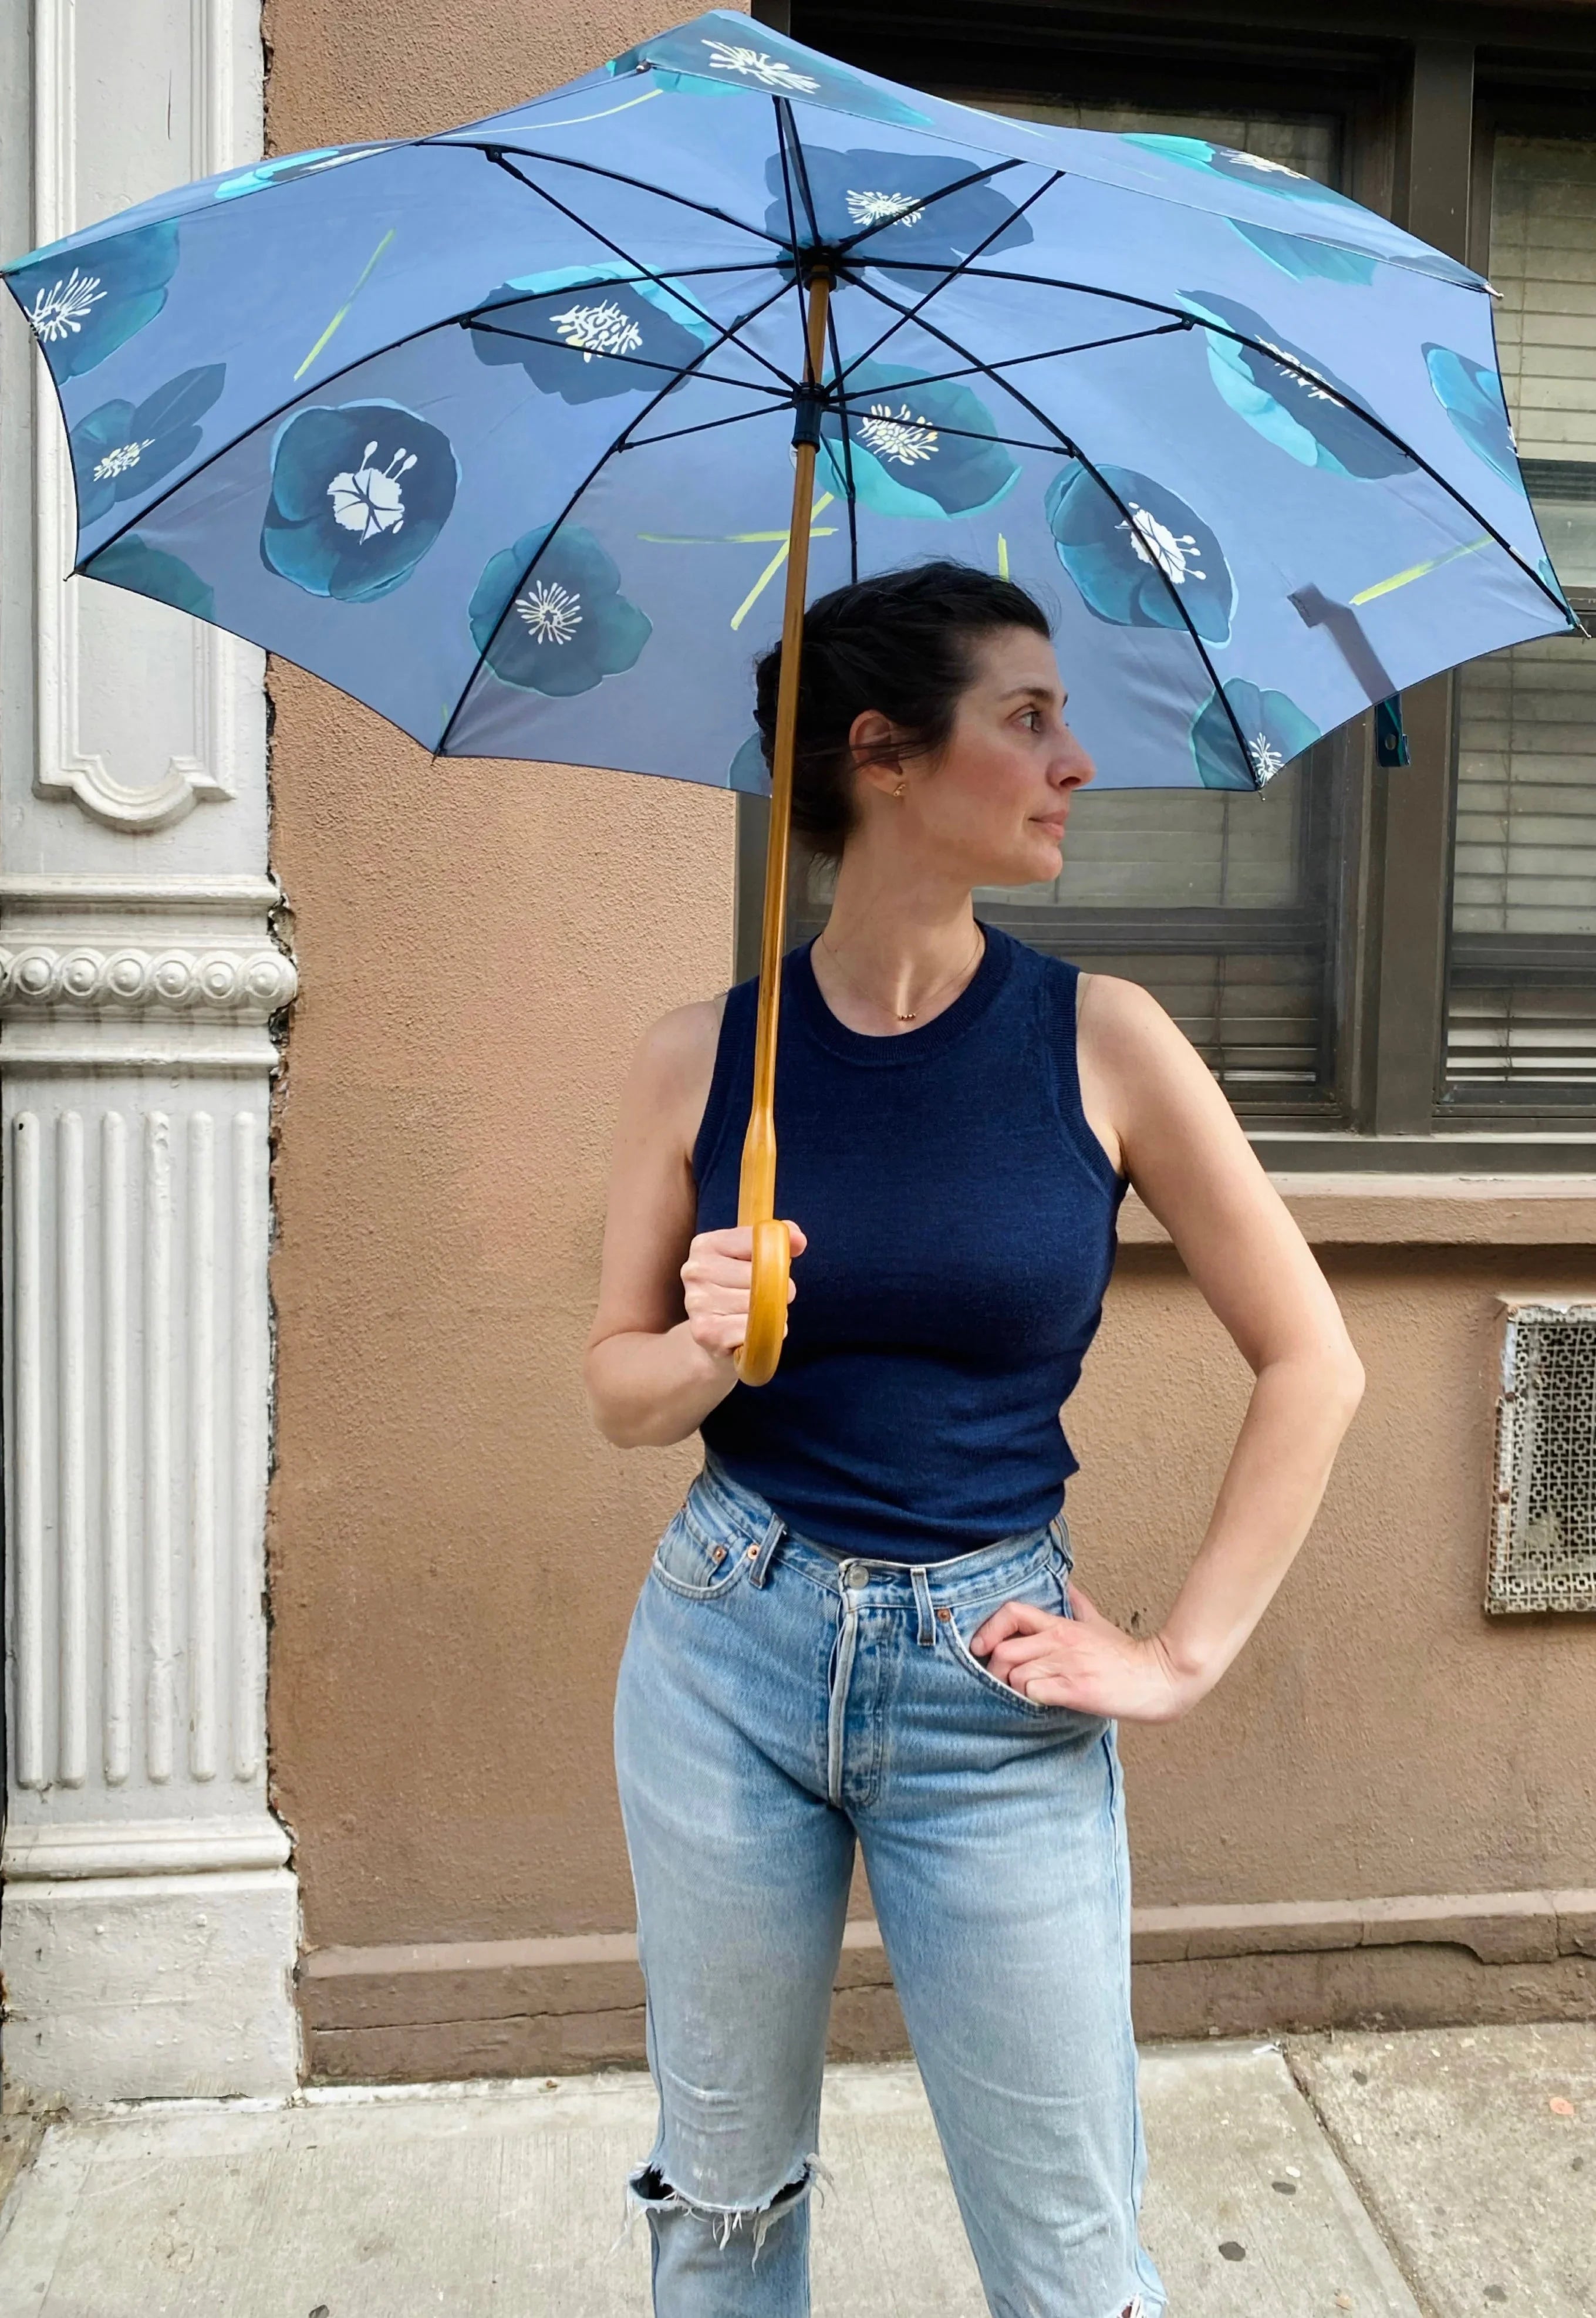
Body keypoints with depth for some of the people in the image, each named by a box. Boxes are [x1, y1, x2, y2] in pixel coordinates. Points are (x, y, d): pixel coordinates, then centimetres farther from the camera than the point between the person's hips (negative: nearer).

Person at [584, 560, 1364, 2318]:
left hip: (992, 1687, 0)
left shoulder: (1099, 1040, -8)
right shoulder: (703, 1058, -5)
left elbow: (1311, 1363, -1)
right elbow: (619, 1396, 5)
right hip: (728, 1656, 1)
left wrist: (1183, 1657, -3)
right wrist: (705, 1348, -17)